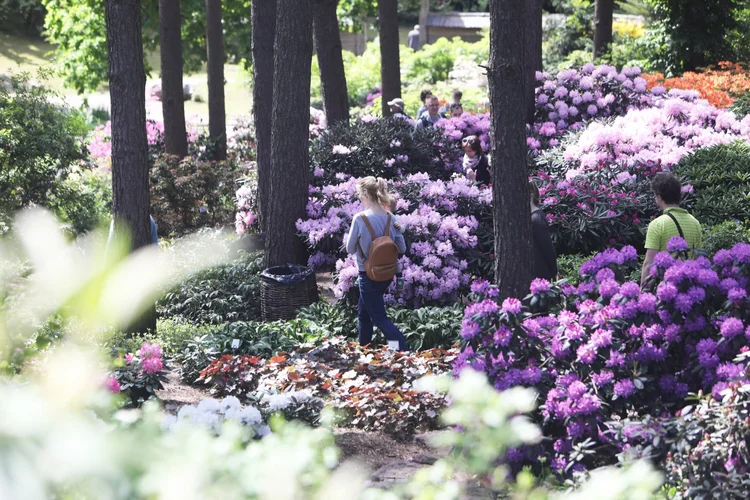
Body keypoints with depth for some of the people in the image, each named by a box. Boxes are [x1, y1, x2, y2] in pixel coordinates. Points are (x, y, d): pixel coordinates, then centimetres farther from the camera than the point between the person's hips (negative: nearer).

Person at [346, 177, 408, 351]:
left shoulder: (360, 219, -18)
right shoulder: (391, 218, -3)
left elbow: (350, 249, -7)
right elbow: (402, 249, 1)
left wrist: (348, 238, 13)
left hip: (369, 275, -6)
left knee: (380, 318, 0)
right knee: (363, 312, 24)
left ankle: (404, 352, -15)